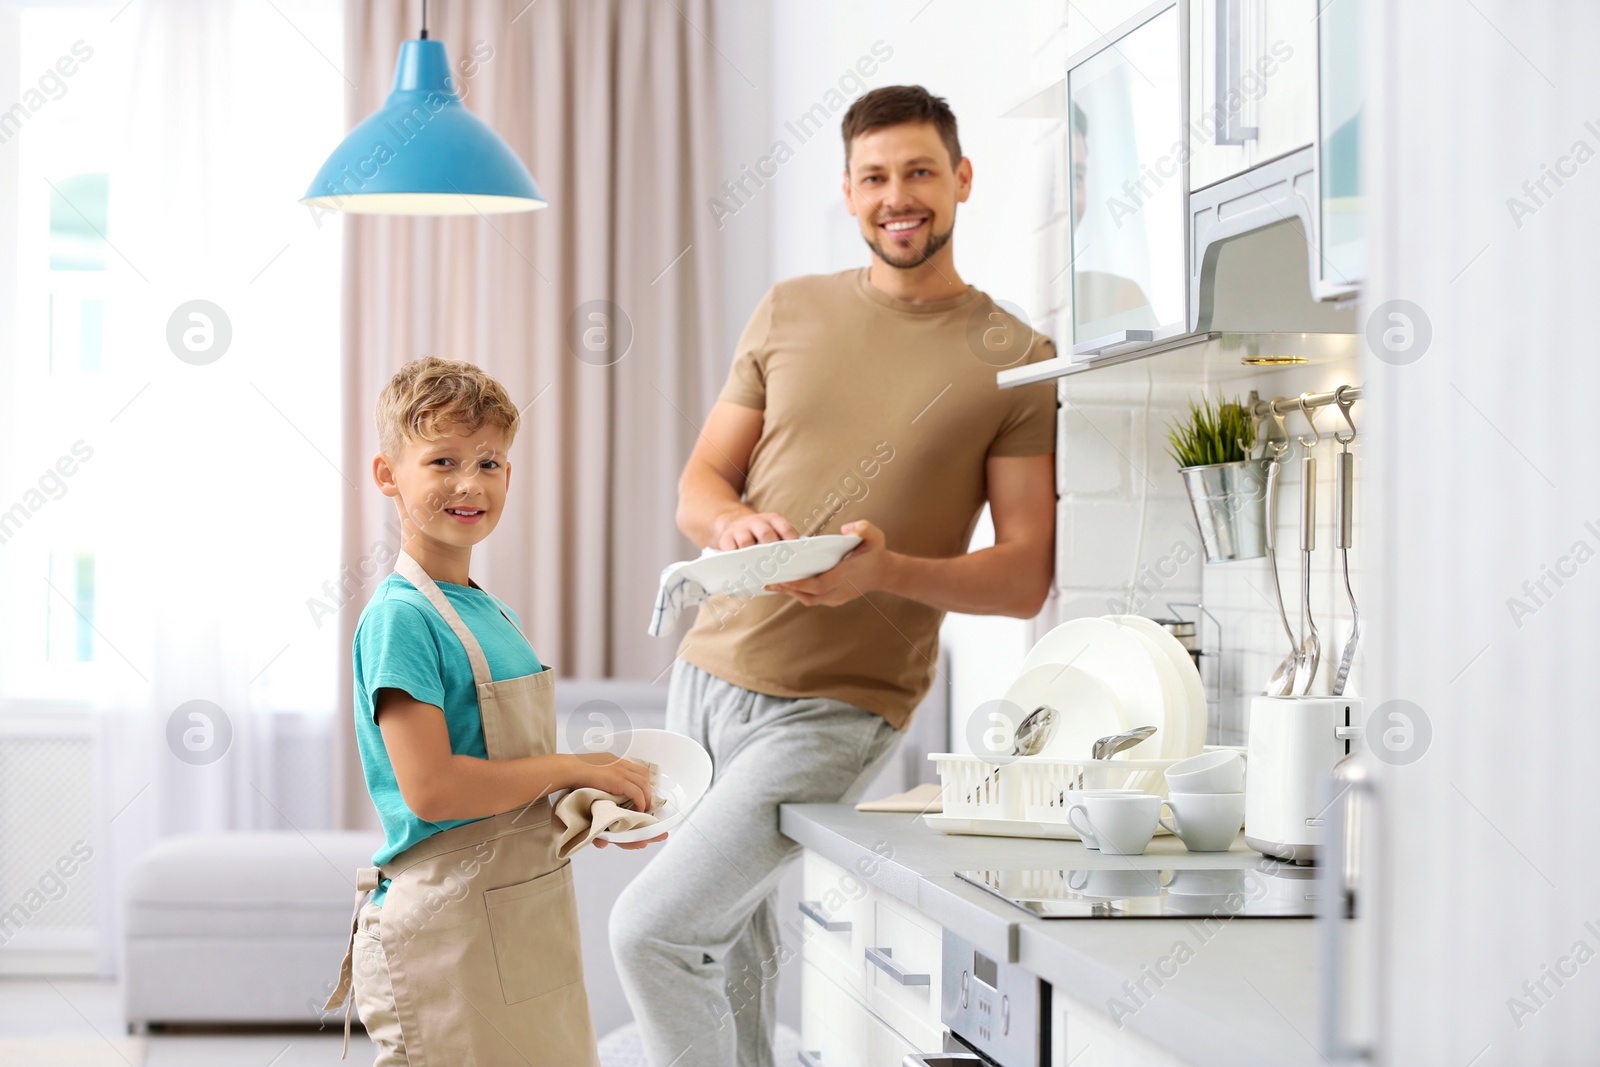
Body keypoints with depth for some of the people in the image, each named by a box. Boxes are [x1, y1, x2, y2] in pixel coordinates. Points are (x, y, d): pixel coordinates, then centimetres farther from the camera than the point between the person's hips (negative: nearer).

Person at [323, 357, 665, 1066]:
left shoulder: (494, 615, 13)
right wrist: (572, 769, -14)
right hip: (444, 928, -8)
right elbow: (431, 788, -23)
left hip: (528, 924, 9)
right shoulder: (399, 617, -14)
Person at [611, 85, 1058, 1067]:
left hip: (833, 712, -5)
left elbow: (1026, 578, -6)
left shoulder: (1015, 360, -3)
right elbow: (699, 484, 12)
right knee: (735, 957, 11)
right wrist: (733, 521, -12)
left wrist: (888, 570, -23)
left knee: (649, 929, -14)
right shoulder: (790, 313, 9)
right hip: (708, 670, 5)